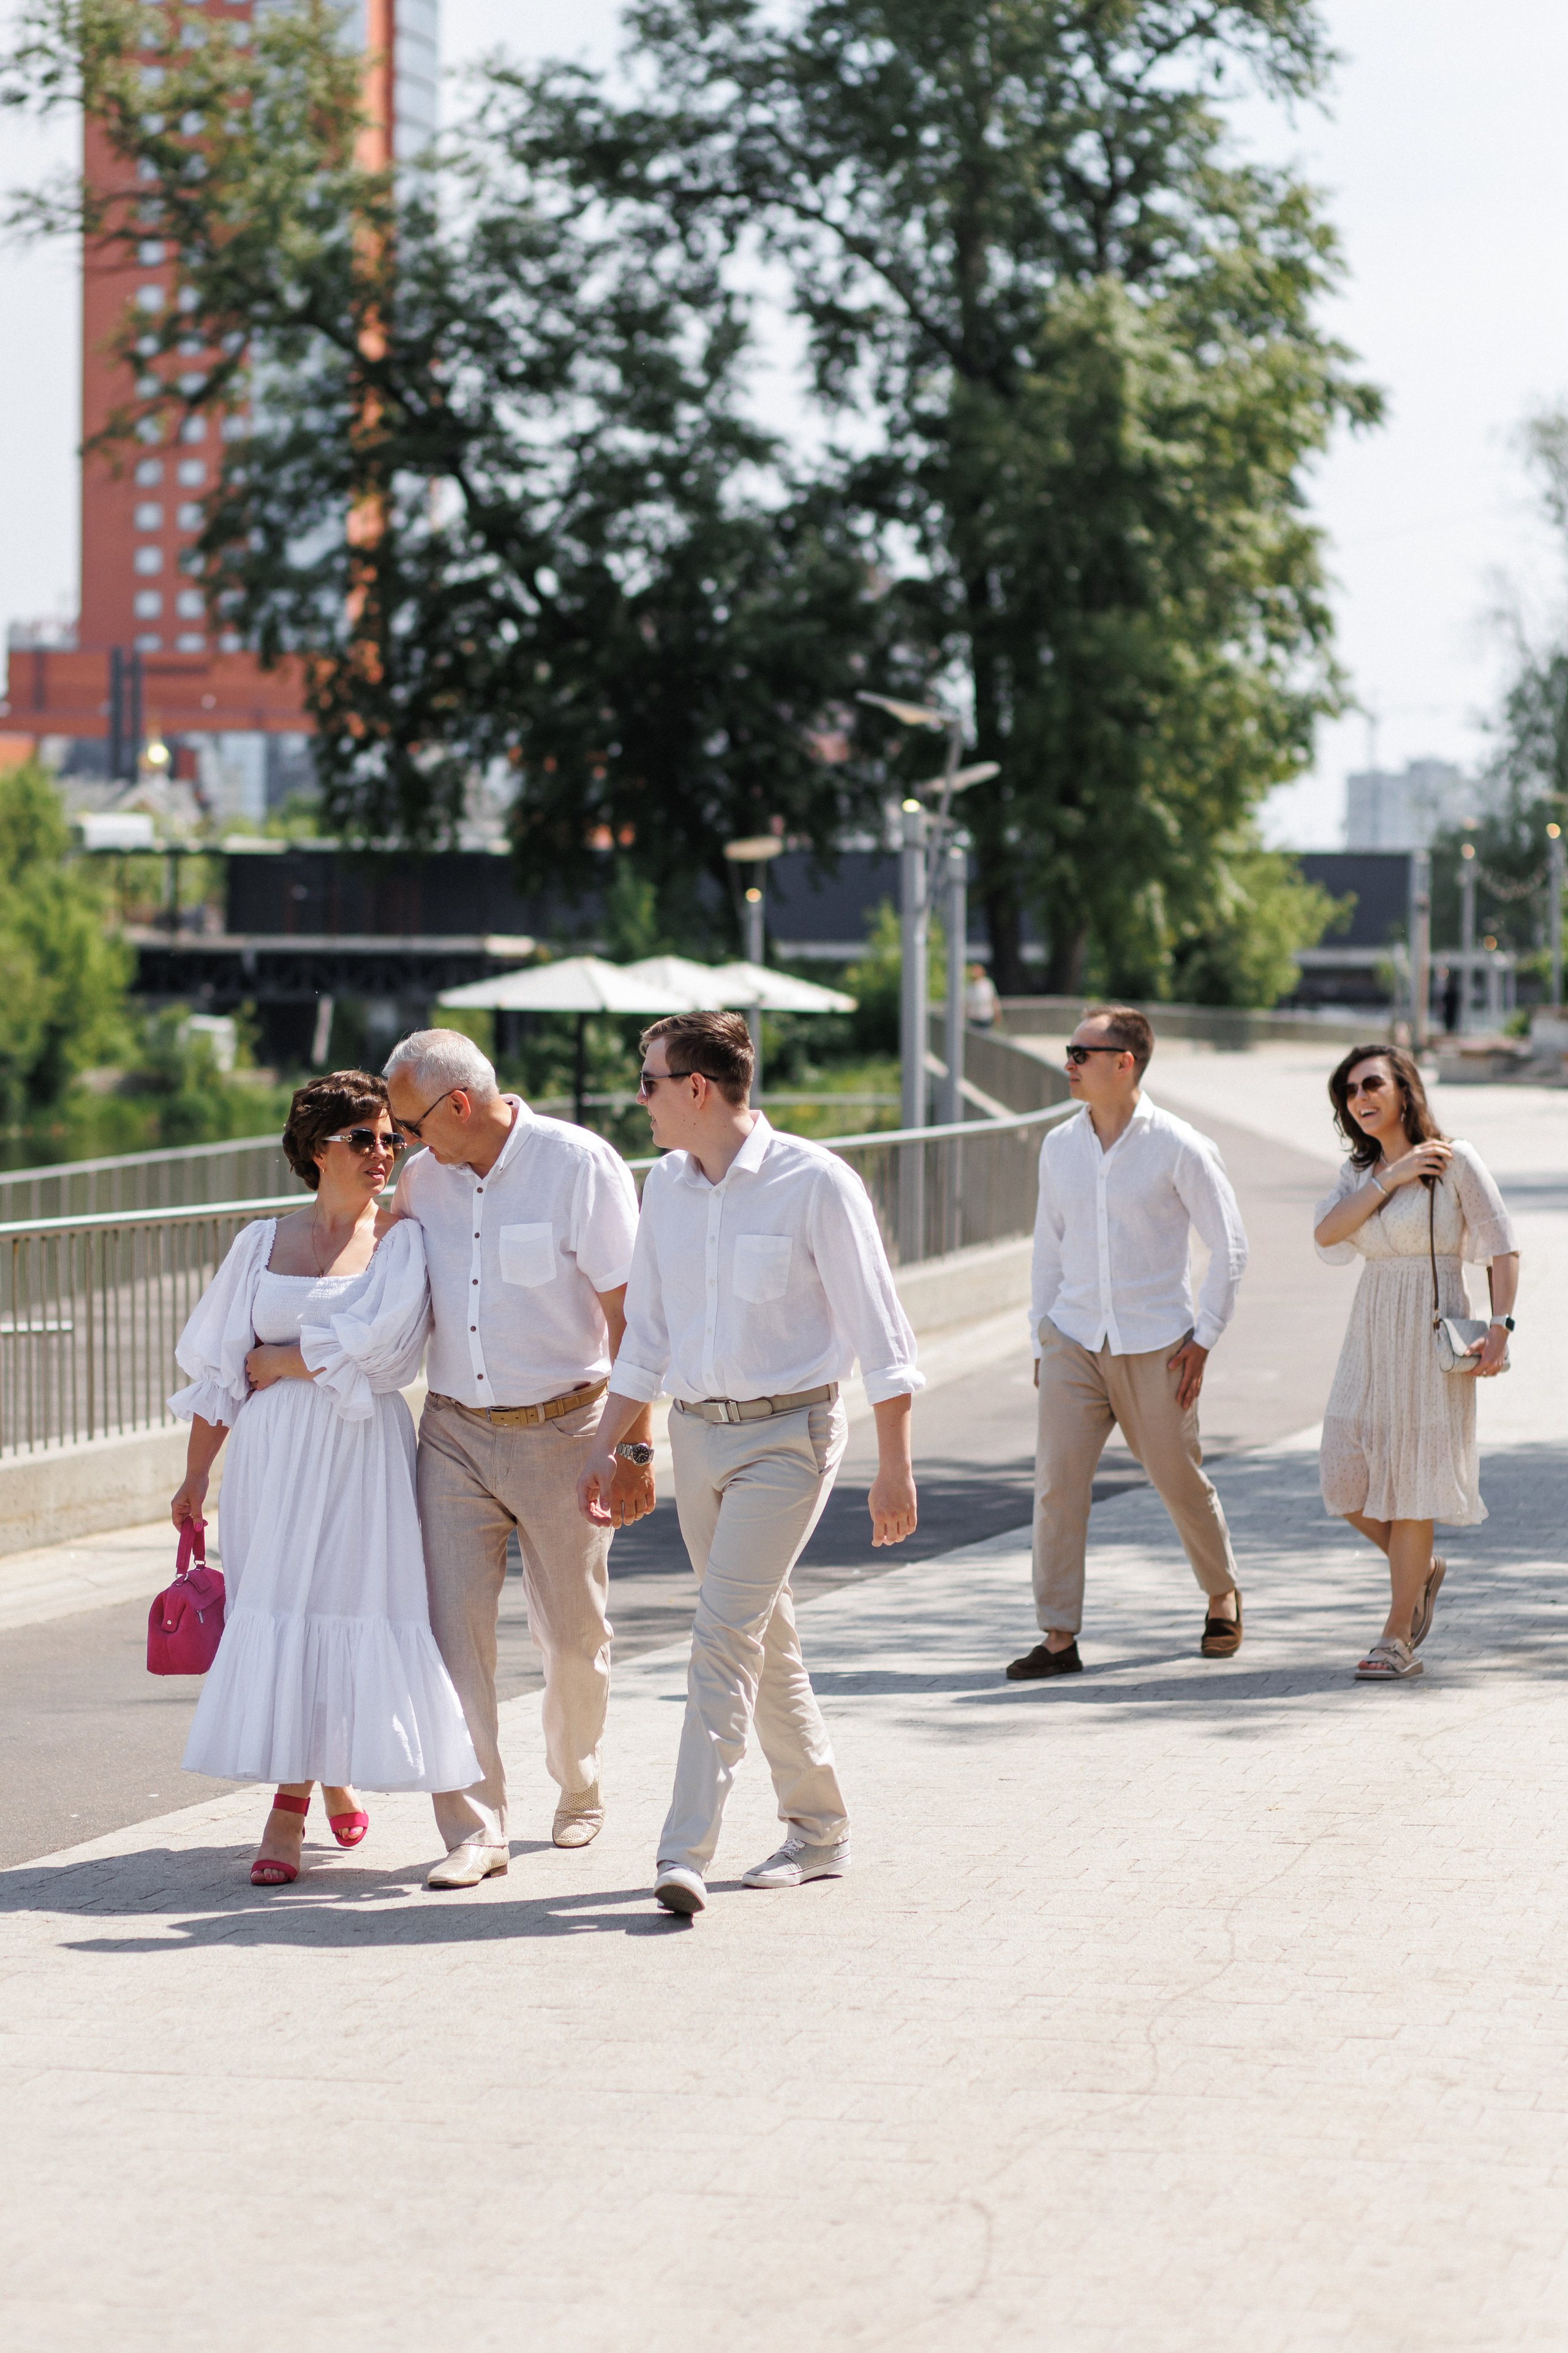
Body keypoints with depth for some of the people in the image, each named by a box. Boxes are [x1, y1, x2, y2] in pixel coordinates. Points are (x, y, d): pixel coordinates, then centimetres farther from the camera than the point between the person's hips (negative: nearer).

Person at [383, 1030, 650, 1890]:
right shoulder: (420, 1181, 4)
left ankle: (578, 1792, 33)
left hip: (561, 1431, -3)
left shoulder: (581, 1166, -11)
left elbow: (627, 1314, -11)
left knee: (572, 1632, 9)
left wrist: (634, 1446, -14)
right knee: (451, 1625, -9)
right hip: (455, 1434, 3)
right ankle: (474, 1828, -6)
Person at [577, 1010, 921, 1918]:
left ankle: (686, 1855, -20)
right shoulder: (665, 1186, 7)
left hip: (788, 1434, -7)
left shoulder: (814, 1184, -12)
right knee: (767, 1641, 13)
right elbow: (646, 1332, 16)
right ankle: (821, 1830, 25)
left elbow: (879, 1330, -10)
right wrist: (608, 1447, 11)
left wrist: (895, 1467, -13)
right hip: (698, 1434, 7)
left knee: (725, 1636, -16)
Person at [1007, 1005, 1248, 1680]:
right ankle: (1059, 1637, -6)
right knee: (1056, 1480, -9)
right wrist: (1040, 1341, 10)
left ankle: (1222, 1598, 34)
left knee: (1180, 1482, 7)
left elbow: (1229, 1246, -3)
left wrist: (1204, 1338, -7)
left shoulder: (1179, 1148, -8)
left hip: (1155, 1346, -3)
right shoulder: (1060, 1146, 5)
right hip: (1073, 1343, 3)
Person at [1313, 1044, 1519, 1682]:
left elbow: (1502, 1246, -6)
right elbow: (1326, 1234, -6)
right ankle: (1422, 1569, 28)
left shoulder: (1454, 1160, -5)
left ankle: (1398, 1640, 1)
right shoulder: (1359, 1172, 11)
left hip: (1432, 1332, -5)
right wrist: (1391, 1177, -12)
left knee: (1412, 1476, -5)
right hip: (1371, 1334, 6)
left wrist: (1500, 1327, -17)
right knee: (1346, 1480, 1)